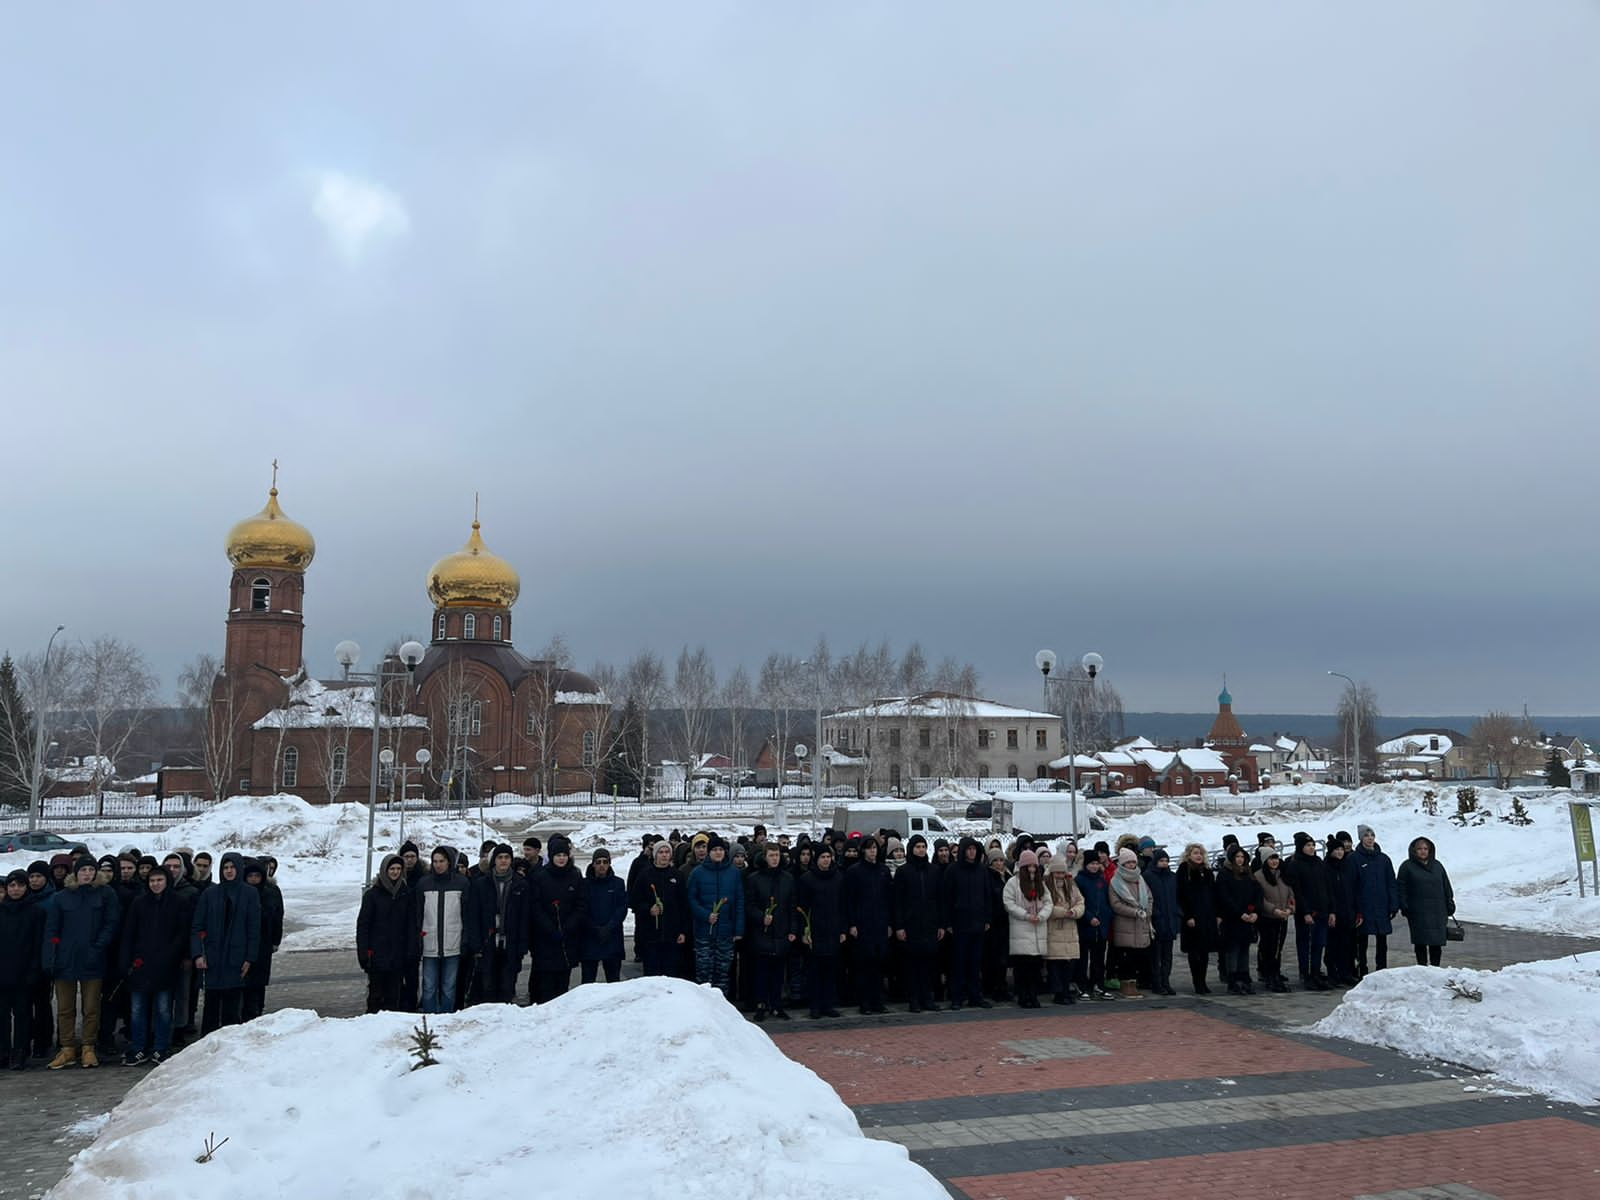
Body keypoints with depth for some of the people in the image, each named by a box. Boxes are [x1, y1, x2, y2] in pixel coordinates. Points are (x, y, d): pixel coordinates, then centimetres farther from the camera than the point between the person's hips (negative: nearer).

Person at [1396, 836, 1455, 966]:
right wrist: (1404, 907, -7)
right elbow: (1401, 888, 0)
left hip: (1438, 911, 3)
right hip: (1418, 912, -3)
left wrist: (1450, 905, 13)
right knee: (1420, 942, -3)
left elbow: (1446, 887, 18)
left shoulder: (1437, 866, 14)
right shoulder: (1407, 866, 2)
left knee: (1437, 943, 2)